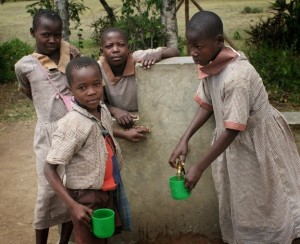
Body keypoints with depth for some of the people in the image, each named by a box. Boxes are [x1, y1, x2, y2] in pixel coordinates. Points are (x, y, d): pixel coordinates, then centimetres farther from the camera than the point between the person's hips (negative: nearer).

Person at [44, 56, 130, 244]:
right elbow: (49, 169, -21)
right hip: (85, 197, -6)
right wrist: (73, 205, -24)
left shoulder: (104, 111, -3)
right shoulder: (71, 124, -24)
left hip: (107, 192, 7)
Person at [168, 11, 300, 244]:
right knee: (237, 199, 21)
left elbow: (233, 130, -32)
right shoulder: (211, 63, -11)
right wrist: (184, 140, -7)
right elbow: (206, 105, 2)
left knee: (264, 201, 11)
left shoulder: (236, 77, -35)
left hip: (259, 141, -7)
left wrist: (200, 167, -27)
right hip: (236, 140, 8)